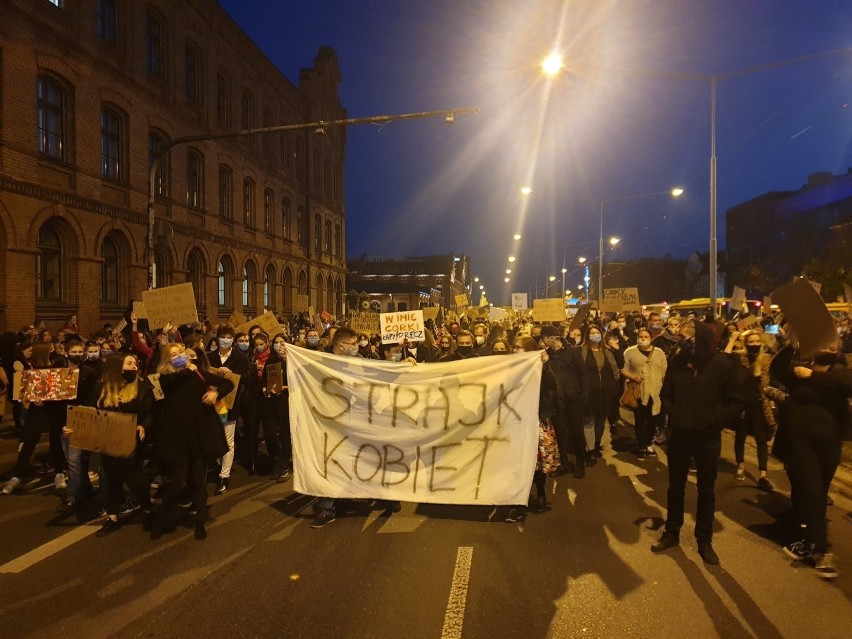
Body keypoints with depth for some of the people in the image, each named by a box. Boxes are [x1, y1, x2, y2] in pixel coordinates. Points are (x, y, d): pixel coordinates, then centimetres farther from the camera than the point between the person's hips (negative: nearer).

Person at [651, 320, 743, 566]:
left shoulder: (721, 364, -13)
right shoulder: (677, 361, -7)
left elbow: (736, 403, -6)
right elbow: (666, 395, 6)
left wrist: (712, 421, -15)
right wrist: (673, 414, -9)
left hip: (707, 437, -2)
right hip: (679, 434, 2)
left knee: (706, 490, 14)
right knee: (676, 486, 16)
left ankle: (704, 540, 30)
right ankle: (672, 532, 33)